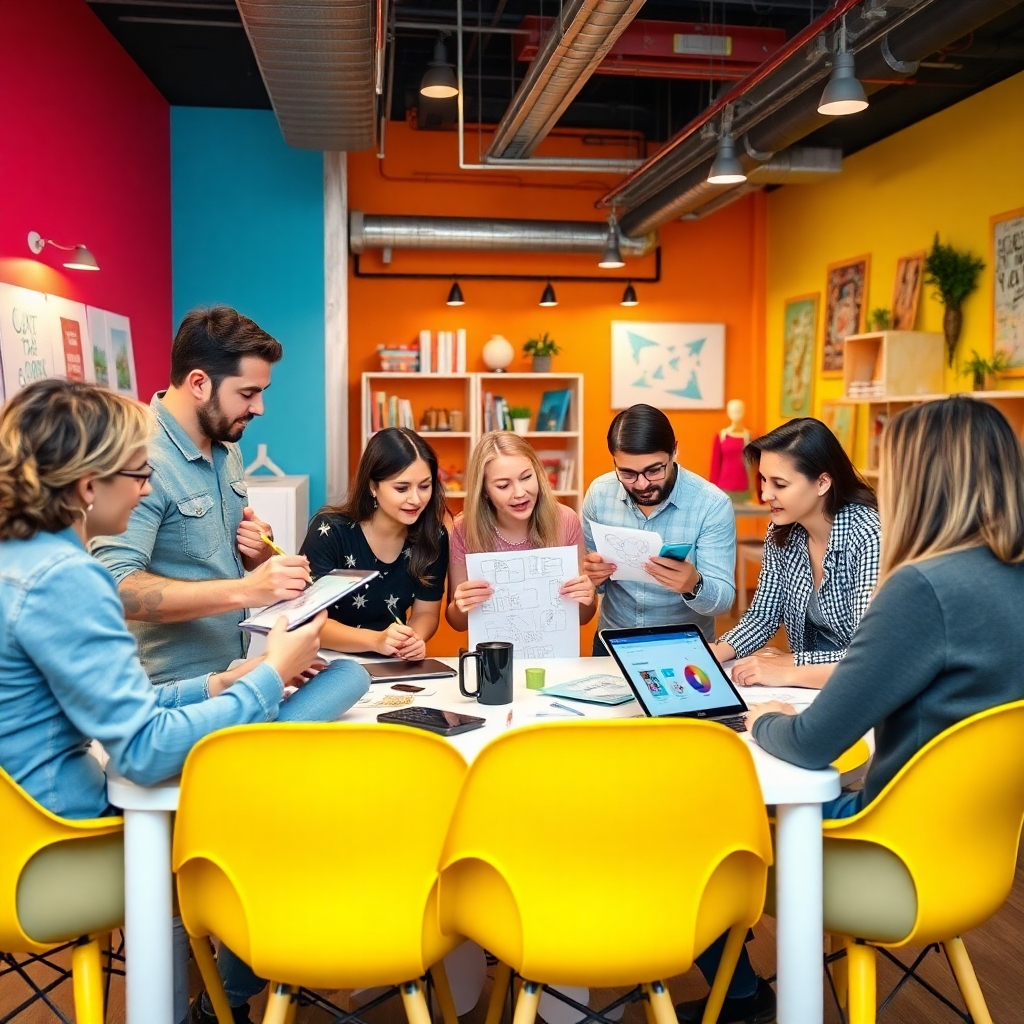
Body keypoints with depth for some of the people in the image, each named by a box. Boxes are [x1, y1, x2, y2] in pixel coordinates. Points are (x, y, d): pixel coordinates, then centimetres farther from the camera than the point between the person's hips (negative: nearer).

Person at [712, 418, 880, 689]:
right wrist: (713, 655, -11)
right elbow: (762, 615, 5)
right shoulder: (781, 532, -2)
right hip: (808, 685, 5)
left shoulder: (868, 537, -20)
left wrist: (787, 669, -25)